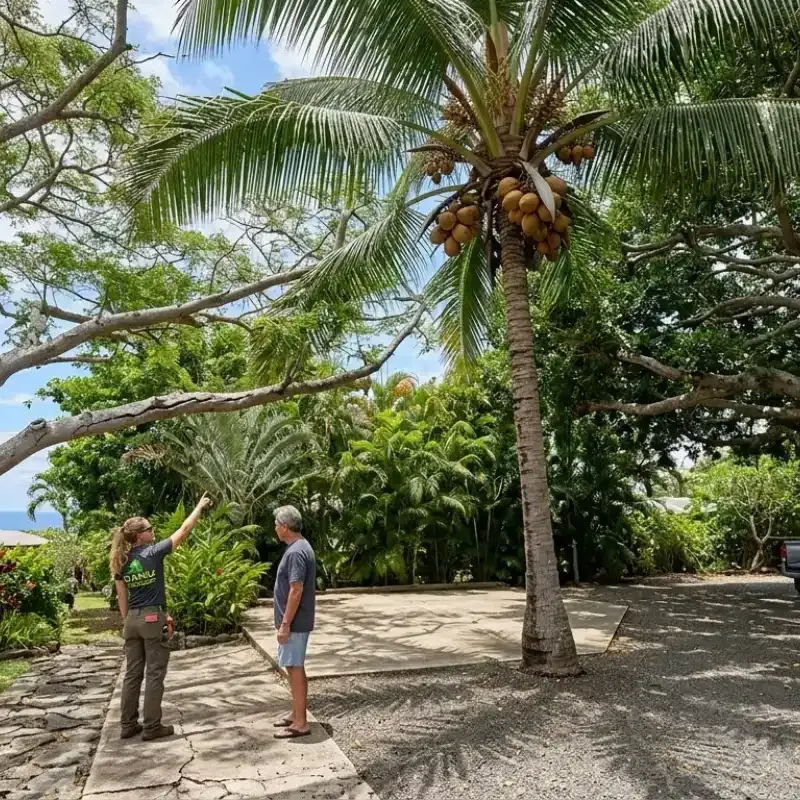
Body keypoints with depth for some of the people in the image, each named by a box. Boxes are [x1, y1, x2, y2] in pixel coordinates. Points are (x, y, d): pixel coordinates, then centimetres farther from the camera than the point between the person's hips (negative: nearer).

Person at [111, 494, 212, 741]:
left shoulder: (121, 561, 4)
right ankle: (152, 727, 9)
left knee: (132, 674, 14)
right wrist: (200, 507, 2)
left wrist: (127, 621, 19)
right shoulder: (153, 553, -13)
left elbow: (121, 597, 9)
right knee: (154, 674, 3)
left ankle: (128, 725, 22)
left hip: (133, 620, 6)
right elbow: (184, 530, -8)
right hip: (153, 619, -6)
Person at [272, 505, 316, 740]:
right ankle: (296, 715, 28)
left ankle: (301, 723, 9)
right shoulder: (300, 547, 10)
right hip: (296, 621, 10)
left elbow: (296, 591, -25)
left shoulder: (295, 552, -22)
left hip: (294, 623, -10)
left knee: (295, 669, -1)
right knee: (294, 668, 17)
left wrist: (285, 624, -20)